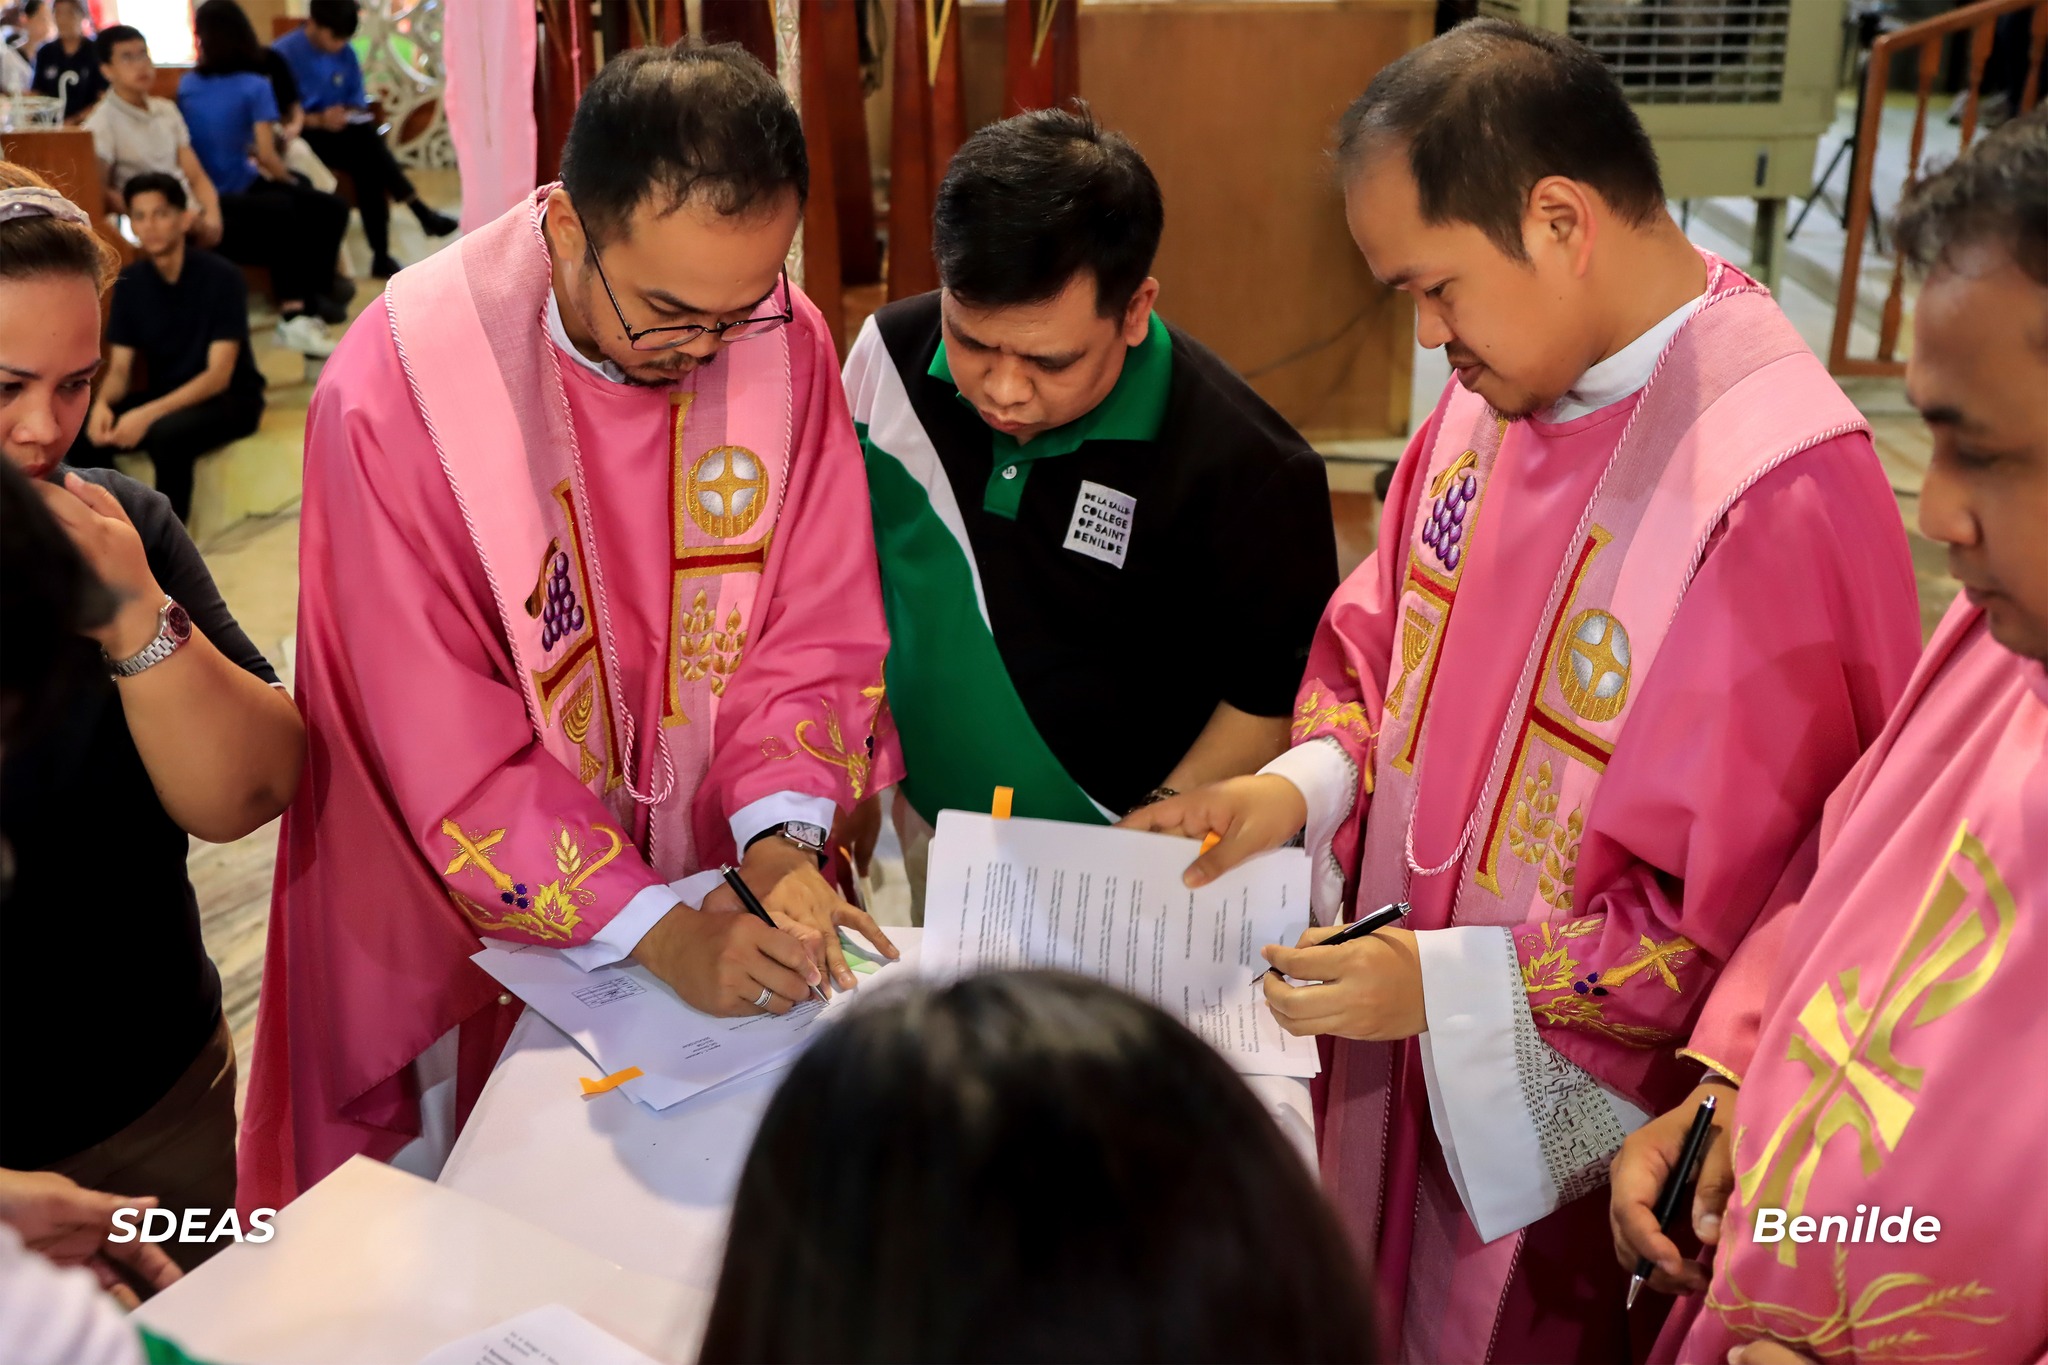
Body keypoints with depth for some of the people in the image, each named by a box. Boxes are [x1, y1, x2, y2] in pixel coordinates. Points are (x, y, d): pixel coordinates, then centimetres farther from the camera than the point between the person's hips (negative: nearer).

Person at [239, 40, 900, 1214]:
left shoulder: (787, 344, -15)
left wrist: (781, 840, -23)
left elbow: (821, 633, -8)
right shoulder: (393, 395, -24)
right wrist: (653, 929, -27)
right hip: (481, 934, -3)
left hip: (717, 897, 3)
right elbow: (446, 757, -21)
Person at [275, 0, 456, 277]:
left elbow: (357, 99, 15)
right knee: (366, 140, -30)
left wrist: (354, 115, -8)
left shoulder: (346, 54, 8)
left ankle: (381, 257, -27)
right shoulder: (282, 54, -9)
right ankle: (420, 211, -27)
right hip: (302, 139, -5)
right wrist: (318, 120, -27)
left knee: (368, 167, -27)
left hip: (341, 135, 5)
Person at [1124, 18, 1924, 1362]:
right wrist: (1304, 786, -8)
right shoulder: (1502, 385, -4)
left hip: (1573, 1149, -6)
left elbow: (1758, 923, -22)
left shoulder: (1780, 499, -27)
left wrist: (1451, 986, -21)